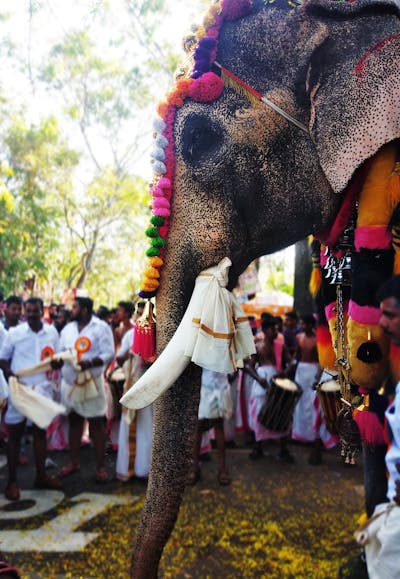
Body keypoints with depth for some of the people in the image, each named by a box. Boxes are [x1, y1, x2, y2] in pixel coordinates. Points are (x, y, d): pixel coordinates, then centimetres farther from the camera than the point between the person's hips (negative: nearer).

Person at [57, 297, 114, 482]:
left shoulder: (101, 327, -8)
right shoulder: (67, 328, 10)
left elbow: (109, 354, -14)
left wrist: (89, 363, -27)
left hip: (92, 381, -5)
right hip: (70, 381, 5)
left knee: (97, 423, 2)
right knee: (74, 420, 14)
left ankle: (100, 466, 11)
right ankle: (73, 462, 27)